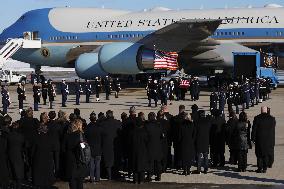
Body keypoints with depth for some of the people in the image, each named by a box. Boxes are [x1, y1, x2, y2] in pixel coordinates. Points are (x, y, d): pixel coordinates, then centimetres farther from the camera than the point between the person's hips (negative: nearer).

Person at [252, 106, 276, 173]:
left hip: (260, 140, -2)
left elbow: (254, 129, -5)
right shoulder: (272, 118, -2)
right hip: (269, 140, 2)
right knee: (266, 154, 11)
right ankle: (265, 168, 11)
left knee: (259, 155, 7)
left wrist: (253, 138, 1)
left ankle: (260, 168, 6)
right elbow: (273, 131, 7)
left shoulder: (257, 118, -8)